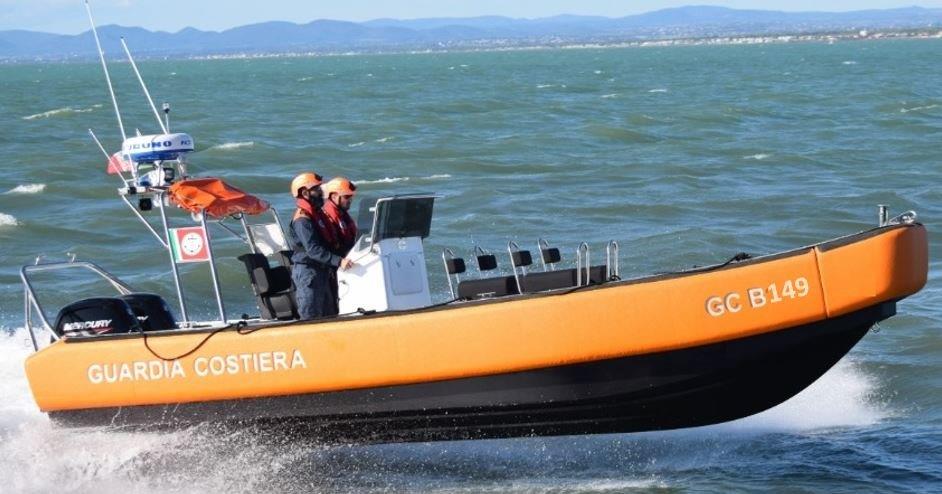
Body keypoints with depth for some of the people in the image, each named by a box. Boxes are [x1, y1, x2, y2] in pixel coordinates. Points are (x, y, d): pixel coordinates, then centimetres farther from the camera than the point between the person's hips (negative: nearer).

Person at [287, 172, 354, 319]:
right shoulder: (302, 219, -18)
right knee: (311, 318, -7)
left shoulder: (317, 213, 14)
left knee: (330, 315, 13)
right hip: (307, 272, -10)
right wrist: (338, 261, -33)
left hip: (321, 271, 10)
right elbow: (313, 250, -27)